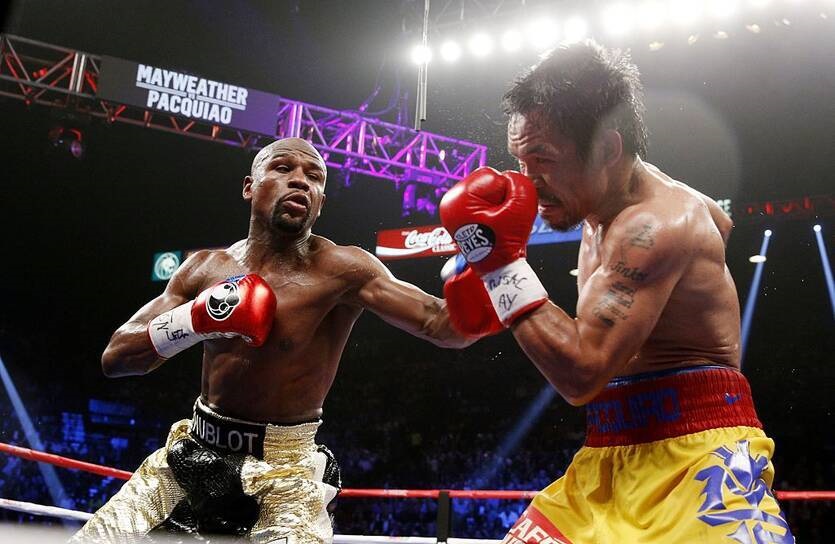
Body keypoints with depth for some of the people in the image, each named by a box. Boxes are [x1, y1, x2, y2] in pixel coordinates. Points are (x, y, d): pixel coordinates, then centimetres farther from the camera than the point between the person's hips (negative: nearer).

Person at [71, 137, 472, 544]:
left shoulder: (339, 270, -15)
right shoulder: (206, 268, -1)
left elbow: (442, 325, -23)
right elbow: (114, 358, -2)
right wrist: (194, 320, -19)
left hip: (284, 473, -4)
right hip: (192, 454, 4)